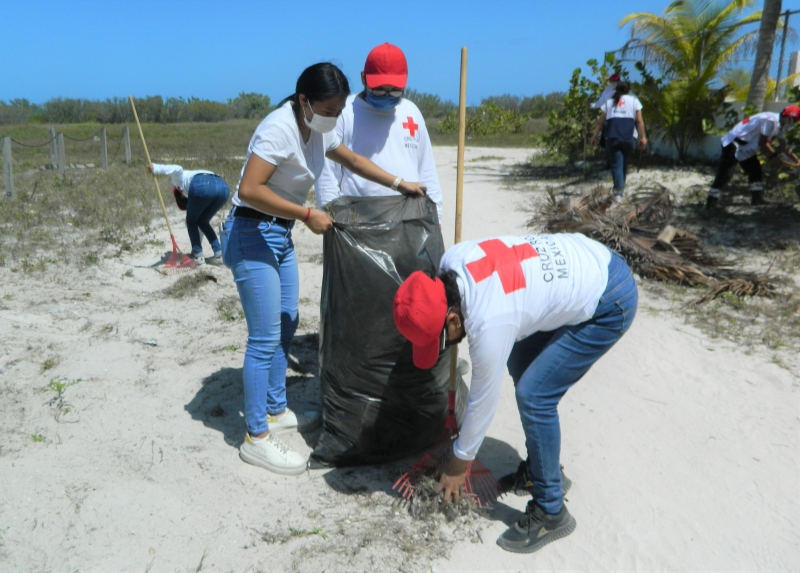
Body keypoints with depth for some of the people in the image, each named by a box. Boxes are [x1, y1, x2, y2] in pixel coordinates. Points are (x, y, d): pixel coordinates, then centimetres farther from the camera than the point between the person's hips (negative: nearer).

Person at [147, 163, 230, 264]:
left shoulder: (181, 178, 34)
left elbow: (177, 169, 5)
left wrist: (156, 168, 13)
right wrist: (196, 247, 52)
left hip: (202, 186, -6)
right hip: (223, 187, 6)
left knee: (191, 221, 21)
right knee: (203, 221, 28)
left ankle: (198, 256, 18)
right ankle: (219, 254, 20)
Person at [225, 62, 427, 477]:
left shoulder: (317, 130, 7)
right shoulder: (280, 129, -21)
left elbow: (351, 159, 23)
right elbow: (250, 190, -28)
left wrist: (399, 184, 20)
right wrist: (308, 215, -26)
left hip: (281, 234, 10)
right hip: (252, 234, -9)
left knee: (286, 326, 15)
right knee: (266, 337, -7)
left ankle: (276, 412, 31)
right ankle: (256, 438, 5)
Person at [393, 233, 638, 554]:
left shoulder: (489, 325, -30)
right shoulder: (451, 262, -12)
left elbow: (483, 400, -15)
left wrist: (459, 462, 1)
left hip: (610, 303, -9)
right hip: (589, 262, 10)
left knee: (534, 396, -11)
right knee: (520, 363, 16)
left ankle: (550, 513, 7)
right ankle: (542, 470, 32)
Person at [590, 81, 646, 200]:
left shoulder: (609, 102, 16)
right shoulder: (634, 100, 12)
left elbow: (600, 121, 10)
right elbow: (639, 121, 4)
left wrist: (595, 135, 15)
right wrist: (642, 137, 6)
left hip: (612, 138, 0)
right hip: (629, 138, 0)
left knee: (616, 164, -3)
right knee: (624, 163, 14)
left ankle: (618, 191, -19)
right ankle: (620, 189, 19)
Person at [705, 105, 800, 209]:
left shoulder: (780, 126, 10)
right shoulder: (770, 120, -22)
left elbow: (784, 146, 21)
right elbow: (762, 143, -20)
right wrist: (774, 154, -4)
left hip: (747, 149, 11)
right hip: (733, 145, -11)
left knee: (756, 173, 10)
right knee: (724, 175, -14)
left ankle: (757, 201, 16)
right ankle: (711, 203, -14)